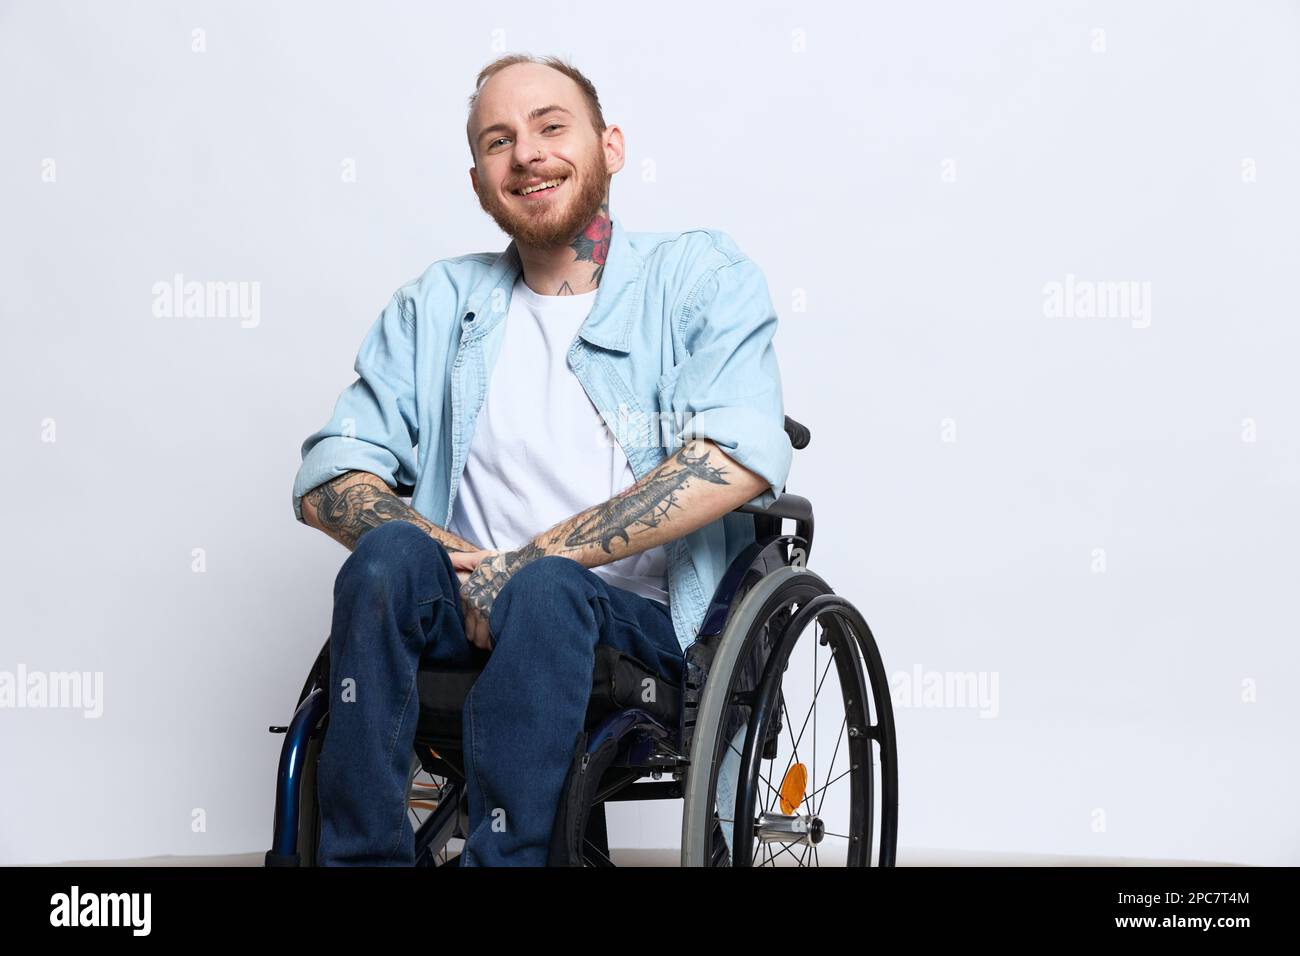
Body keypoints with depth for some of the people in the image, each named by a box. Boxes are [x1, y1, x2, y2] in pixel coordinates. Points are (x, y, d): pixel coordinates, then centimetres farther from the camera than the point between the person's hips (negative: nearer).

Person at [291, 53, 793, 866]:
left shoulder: (700, 278, 4)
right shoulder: (437, 305, 16)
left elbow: (741, 458, -15)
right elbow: (327, 483, 7)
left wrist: (530, 563, -17)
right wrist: (460, 563, -14)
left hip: (646, 619, -3)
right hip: (471, 612, 3)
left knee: (544, 591, -34)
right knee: (389, 556, -28)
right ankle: (364, 857, -25)